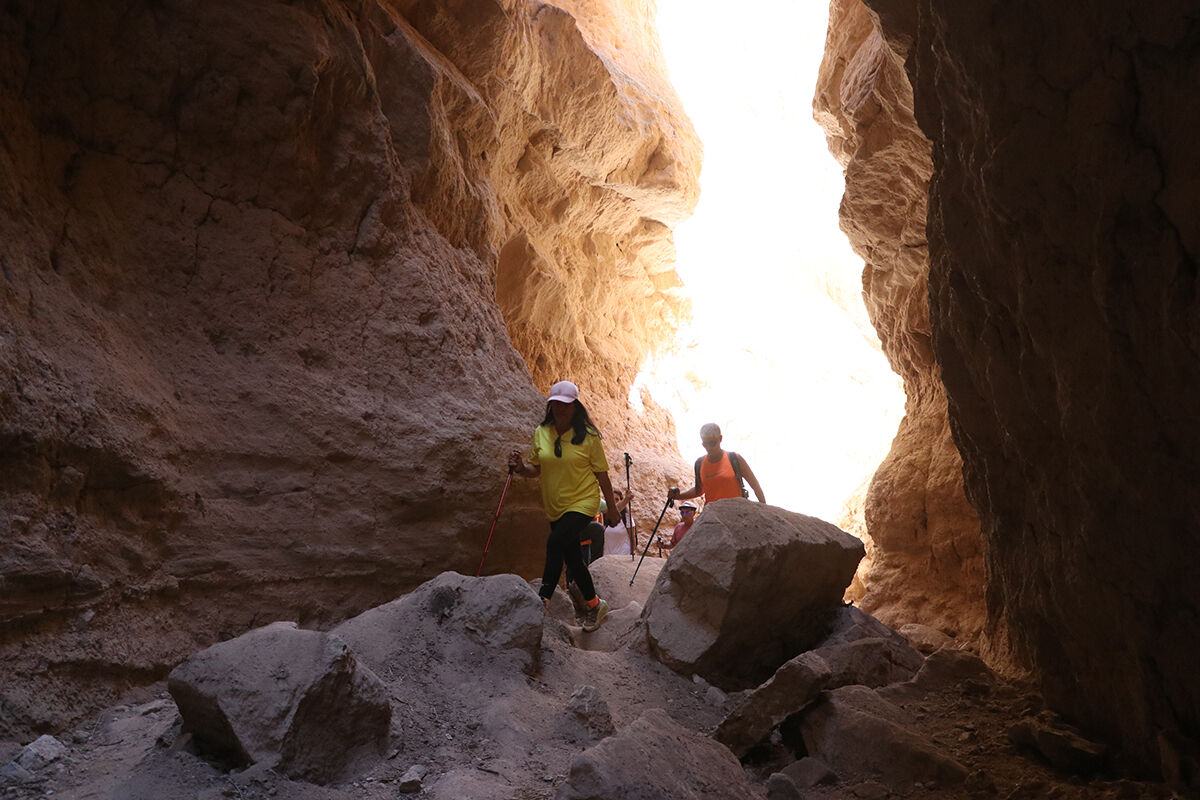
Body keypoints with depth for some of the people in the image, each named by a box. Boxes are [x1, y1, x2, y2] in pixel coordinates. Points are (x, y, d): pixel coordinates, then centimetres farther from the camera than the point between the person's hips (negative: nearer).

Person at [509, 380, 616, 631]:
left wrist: (612, 508, 0)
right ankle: (594, 605, 33)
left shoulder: (588, 436, -9)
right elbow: (537, 469, 9)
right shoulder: (541, 433, 1)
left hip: (583, 502, -5)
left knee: (556, 541, -28)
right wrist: (521, 468, -13)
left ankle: (543, 600, -26)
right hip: (555, 506, 6)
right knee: (572, 558, 14)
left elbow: (601, 473, -4)